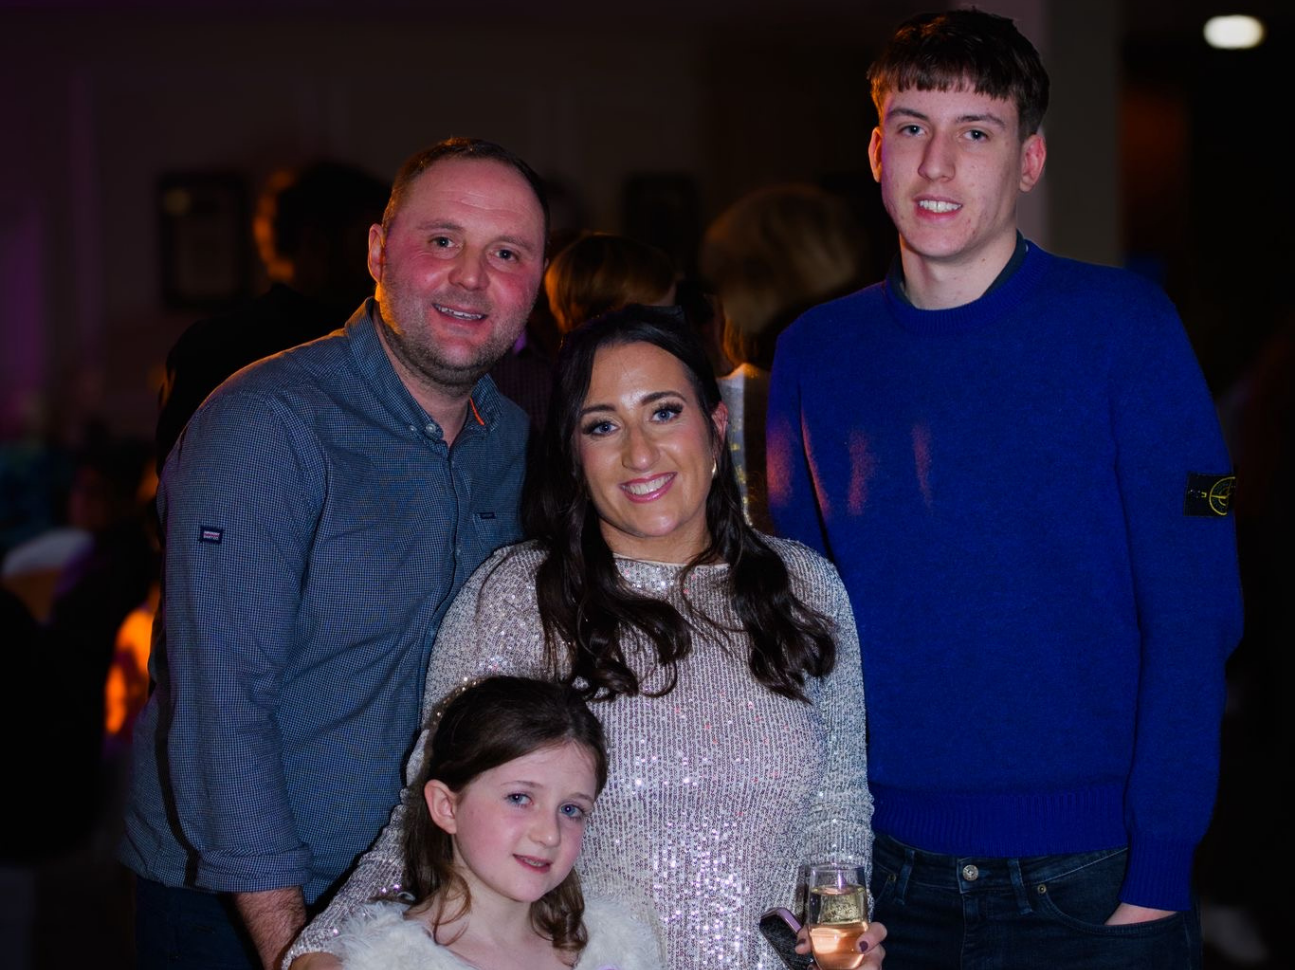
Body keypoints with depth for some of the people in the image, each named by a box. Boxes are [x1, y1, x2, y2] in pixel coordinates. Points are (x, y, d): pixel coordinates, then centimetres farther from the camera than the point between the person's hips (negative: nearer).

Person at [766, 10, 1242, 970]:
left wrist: (1161, 868, -13)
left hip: (1090, 885, -2)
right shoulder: (816, 353, 4)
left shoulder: (1120, 325, -5)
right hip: (889, 876, 3)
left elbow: (1195, 609, -7)